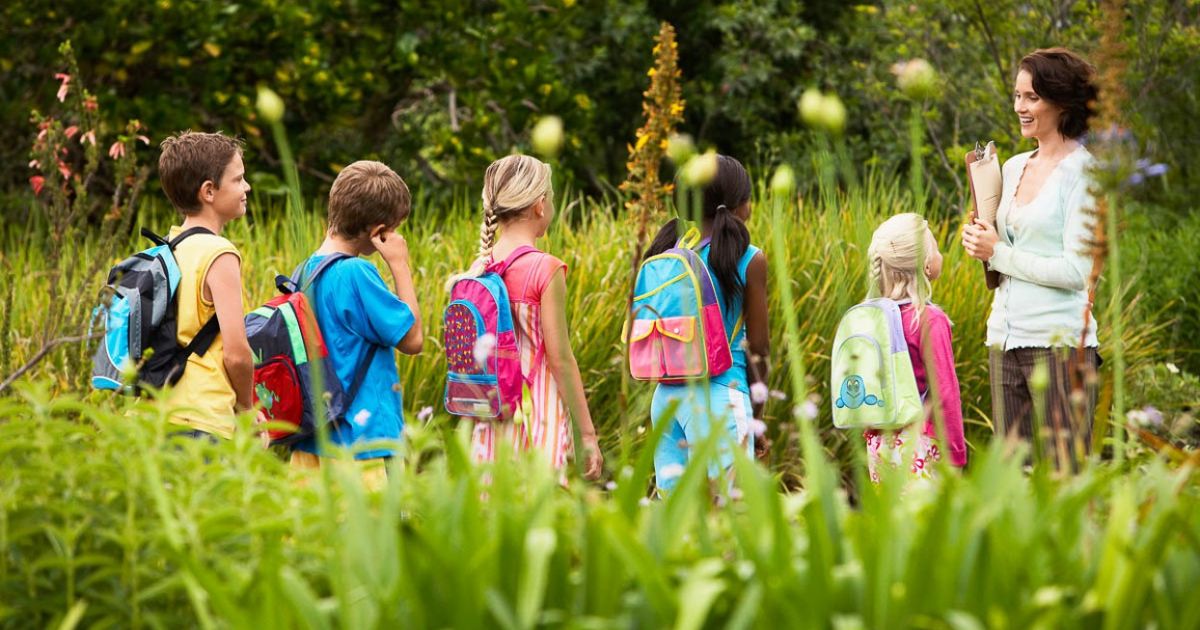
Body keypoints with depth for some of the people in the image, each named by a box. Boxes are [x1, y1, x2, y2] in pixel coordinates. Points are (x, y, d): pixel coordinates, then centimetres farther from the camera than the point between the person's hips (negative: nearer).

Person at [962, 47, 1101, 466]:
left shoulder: (1082, 172, -7)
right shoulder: (1013, 168, 15)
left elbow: (1077, 271, -14)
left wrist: (999, 254, -8)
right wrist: (980, 244, 3)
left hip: (1058, 341, -7)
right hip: (1005, 337, 7)